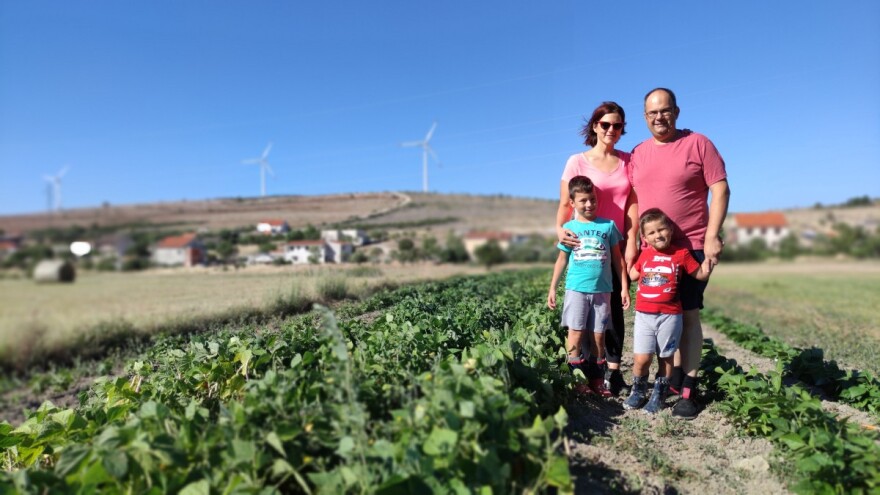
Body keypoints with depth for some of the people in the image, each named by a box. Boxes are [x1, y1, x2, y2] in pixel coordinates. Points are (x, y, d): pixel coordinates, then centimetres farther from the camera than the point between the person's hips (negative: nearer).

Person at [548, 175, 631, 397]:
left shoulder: (608, 225, 3)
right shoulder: (569, 227, 3)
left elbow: (617, 258, 8)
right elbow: (562, 259, 9)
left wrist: (624, 287, 5)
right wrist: (552, 288, 6)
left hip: (602, 290, 1)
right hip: (576, 289, -1)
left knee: (598, 335, 6)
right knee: (576, 332, -2)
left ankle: (595, 378, 18)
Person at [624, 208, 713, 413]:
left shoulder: (681, 254, -1)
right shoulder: (645, 254, 7)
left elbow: (702, 275, 8)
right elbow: (632, 275, 21)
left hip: (670, 316, -1)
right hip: (644, 314, 2)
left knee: (665, 357, 10)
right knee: (641, 358, -3)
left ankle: (658, 394, 27)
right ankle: (638, 391, 20)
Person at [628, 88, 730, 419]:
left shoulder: (698, 143, -2)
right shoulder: (638, 153, 10)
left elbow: (720, 190, -6)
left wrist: (712, 236, -15)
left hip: (691, 247, -4)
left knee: (688, 315, -2)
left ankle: (688, 390, 6)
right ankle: (674, 376, 25)